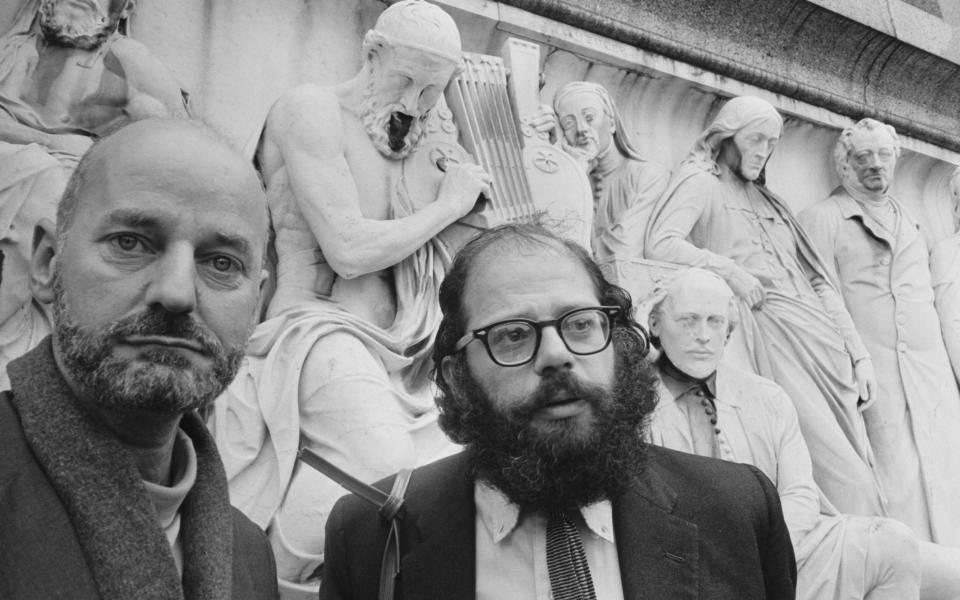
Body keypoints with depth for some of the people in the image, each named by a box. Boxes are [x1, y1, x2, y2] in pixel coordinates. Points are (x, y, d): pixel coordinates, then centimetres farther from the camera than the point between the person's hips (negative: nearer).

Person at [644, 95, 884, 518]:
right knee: (839, 471, -14)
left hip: (823, 336, 7)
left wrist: (858, 352, 14)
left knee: (858, 466, 1)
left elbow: (818, 280, 21)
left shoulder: (768, 200, 27)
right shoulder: (700, 182, 6)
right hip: (769, 334, -7)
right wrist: (728, 270, -15)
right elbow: (660, 245, -14)